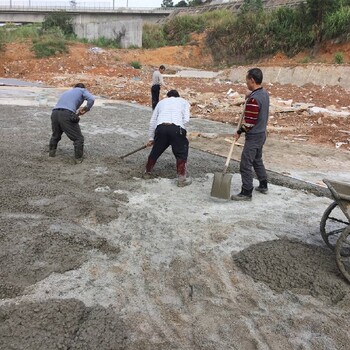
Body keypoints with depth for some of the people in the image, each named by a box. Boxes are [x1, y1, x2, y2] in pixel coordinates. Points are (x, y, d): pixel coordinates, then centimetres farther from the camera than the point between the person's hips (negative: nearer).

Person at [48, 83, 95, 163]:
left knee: (55, 135, 30)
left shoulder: (66, 92, 38)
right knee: (78, 138, 8)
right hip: (67, 115, -6)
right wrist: (86, 109, 13)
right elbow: (91, 99, -2)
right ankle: (78, 158, 9)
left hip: (54, 113, 6)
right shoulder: (82, 90, 20)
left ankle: (51, 152, 38)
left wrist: (76, 113, 29)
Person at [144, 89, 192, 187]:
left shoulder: (162, 102, 33)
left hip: (161, 127, 3)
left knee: (155, 152, 21)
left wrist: (151, 138, 33)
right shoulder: (183, 101, 26)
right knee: (181, 154, 13)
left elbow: (152, 122, 28)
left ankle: (147, 173, 37)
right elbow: (186, 119, 7)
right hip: (176, 128, -2)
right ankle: (182, 179, 12)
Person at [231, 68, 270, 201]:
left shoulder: (253, 99, -25)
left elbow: (249, 122, -24)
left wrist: (239, 132, -9)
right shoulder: (265, 93, 5)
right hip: (262, 133, 10)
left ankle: (246, 193, 6)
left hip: (253, 136, -10)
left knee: (246, 165, -2)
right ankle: (263, 185, 35)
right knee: (257, 160, 23)